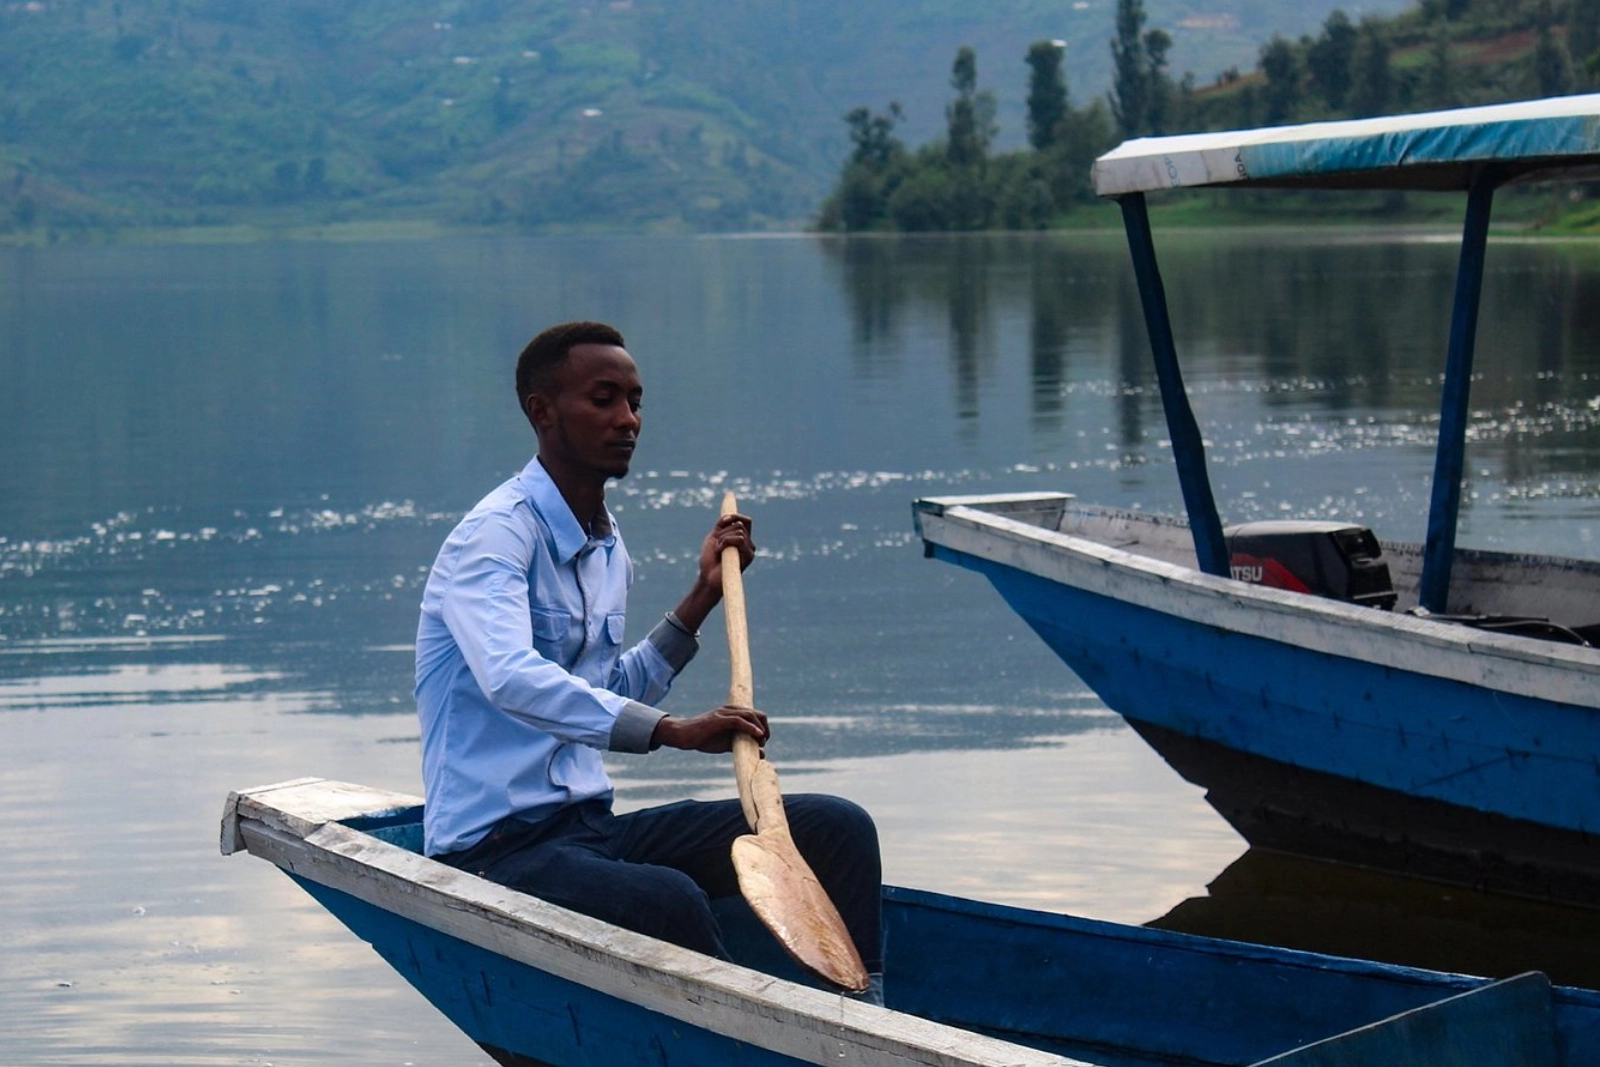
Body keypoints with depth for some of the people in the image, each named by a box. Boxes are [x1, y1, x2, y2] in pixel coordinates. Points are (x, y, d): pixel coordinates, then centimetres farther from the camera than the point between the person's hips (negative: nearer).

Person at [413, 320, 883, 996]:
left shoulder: (608, 548, 17)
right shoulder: (494, 534, -12)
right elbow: (509, 678, -32)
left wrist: (703, 597, 18)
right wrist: (672, 731, -39)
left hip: (593, 826, 9)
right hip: (496, 847, -9)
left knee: (836, 829, -5)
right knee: (666, 901, -37)